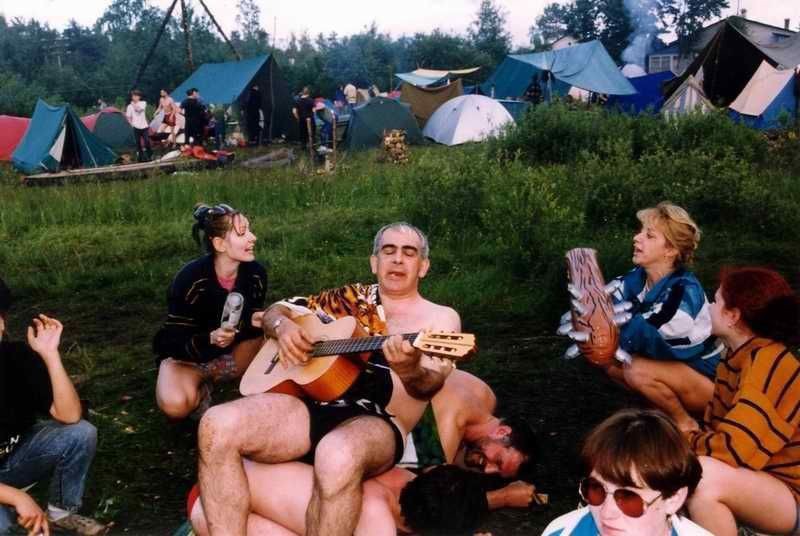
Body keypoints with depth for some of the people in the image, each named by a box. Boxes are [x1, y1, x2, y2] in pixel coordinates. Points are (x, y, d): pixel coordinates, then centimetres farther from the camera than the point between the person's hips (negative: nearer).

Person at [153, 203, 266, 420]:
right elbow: (174, 343, -22)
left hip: (230, 354, 6)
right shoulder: (191, 279, -26)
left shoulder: (255, 273, -14)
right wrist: (210, 338, -40)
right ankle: (200, 390, 2)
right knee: (175, 405, -36)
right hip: (188, 356, -5)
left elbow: (254, 322, -5)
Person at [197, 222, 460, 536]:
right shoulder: (351, 298, 22)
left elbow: (428, 385, -6)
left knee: (338, 458, -41)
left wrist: (408, 369, -31)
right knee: (217, 426, -22)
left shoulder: (440, 318, 12)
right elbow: (275, 310, 27)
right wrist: (283, 327, 1)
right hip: (313, 405, 4)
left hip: (377, 422, -4)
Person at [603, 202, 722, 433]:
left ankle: (685, 423, -5)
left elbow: (640, 334, -35)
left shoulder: (684, 290, -28)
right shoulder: (637, 279, -5)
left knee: (638, 371, -29)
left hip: (711, 381, -7)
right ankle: (664, 406, 9)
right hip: (674, 366, 7)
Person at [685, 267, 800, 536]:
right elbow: (716, 429, 7)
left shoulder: (767, 361, -22)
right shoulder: (740, 357, 7)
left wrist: (680, 441, -11)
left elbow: (732, 449, -29)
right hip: (755, 481, 9)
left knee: (703, 475, -35)